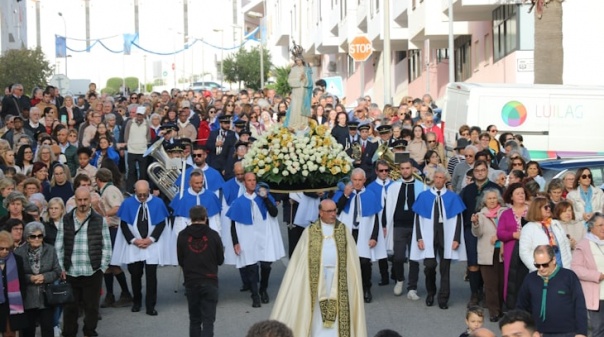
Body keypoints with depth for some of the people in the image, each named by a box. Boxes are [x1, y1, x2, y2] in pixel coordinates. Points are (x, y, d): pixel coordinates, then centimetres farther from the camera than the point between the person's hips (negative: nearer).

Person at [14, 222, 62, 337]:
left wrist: (44, 277, -15)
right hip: (27, 299, -1)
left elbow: (57, 271, 2)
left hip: (46, 297, 1)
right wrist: (29, 278, -18)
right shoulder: (19, 252, -5)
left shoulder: (50, 250, 2)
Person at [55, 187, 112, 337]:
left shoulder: (99, 220, 0)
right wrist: (61, 268, -1)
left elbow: (106, 247, 2)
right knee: (70, 308, 7)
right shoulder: (66, 220, 3)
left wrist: (101, 268, -2)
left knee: (91, 307, 8)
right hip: (70, 273, 1)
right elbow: (59, 247, 5)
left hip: (93, 273, -1)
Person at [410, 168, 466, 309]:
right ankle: (430, 293, 16)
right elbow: (418, 218, 3)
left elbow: (458, 219, 1)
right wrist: (419, 238, -6)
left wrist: (456, 239, -8)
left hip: (446, 237, 0)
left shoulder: (453, 197, 3)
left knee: (445, 269, 3)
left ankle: (443, 299, 10)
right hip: (428, 236, 0)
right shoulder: (424, 196, 4)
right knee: (429, 266, -9)